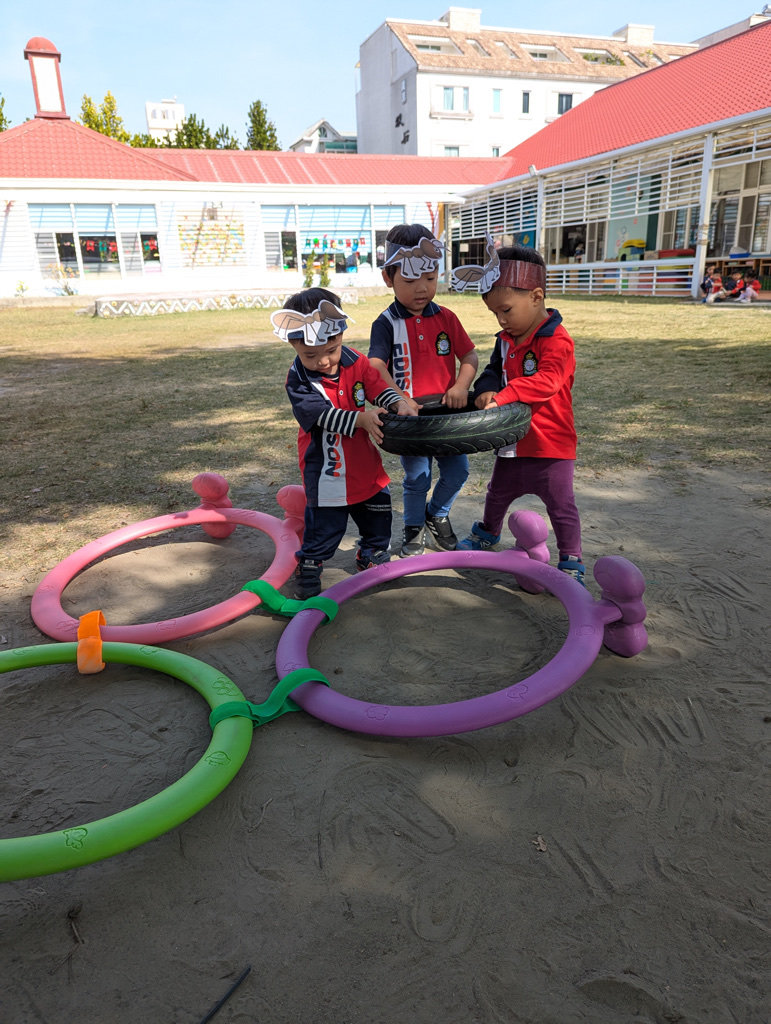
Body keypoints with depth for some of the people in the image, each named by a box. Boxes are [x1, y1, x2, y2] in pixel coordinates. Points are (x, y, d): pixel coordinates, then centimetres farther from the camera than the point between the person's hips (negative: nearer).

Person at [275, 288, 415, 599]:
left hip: (365, 464, 5)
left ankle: (372, 559, 41)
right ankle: (308, 572, 21)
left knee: (377, 514, 18)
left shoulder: (356, 363, -3)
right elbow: (322, 414, -26)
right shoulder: (298, 380, -16)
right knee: (325, 526, 0)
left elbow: (379, 387, -9)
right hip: (326, 468, -5)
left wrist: (400, 404, -30)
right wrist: (360, 418, -36)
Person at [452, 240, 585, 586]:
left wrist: (502, 398, -40)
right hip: (512, 440, 8)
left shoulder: (556, 340, -20)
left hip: (550, 443, -7)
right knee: (498, 492, 26)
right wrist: (486, 390, -13)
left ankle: (571, 563, 16)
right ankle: (488, 532, 51)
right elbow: (494, 369, 11)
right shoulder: (506, 339, 6)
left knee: (560, 503, 2)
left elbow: (545, 381, -32)